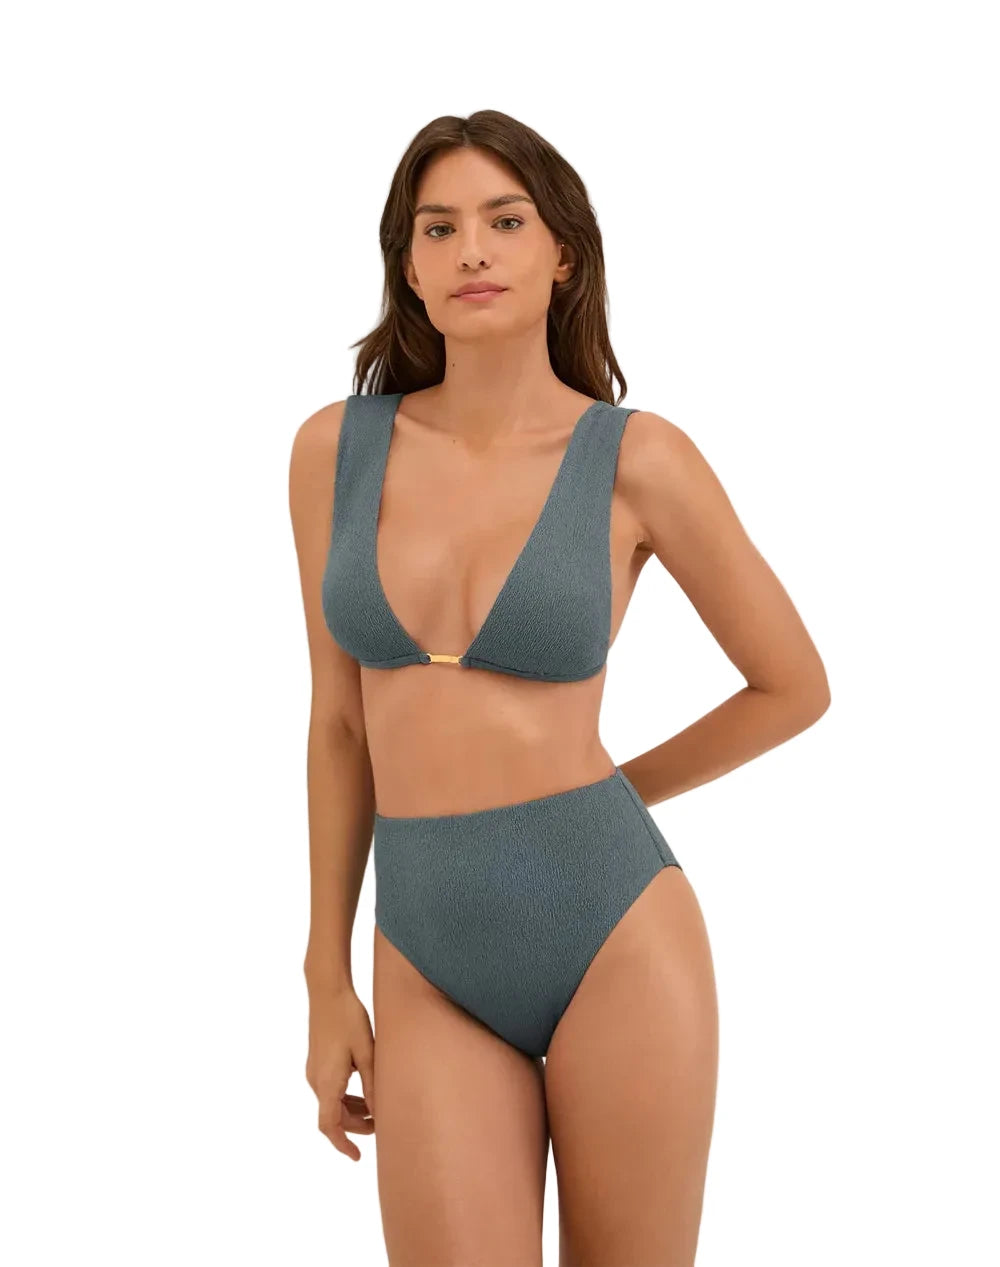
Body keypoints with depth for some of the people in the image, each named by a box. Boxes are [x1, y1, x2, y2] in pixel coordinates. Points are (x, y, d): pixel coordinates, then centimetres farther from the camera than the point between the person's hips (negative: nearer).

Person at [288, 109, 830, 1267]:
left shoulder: (639, 460, -5)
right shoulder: (337, 447, 3)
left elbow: (795, 686, 6)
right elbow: (340, 721, 9)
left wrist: (597, 802, 10)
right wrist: (327, 980, 9)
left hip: (615, 936, -2)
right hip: (432, 967, 2)